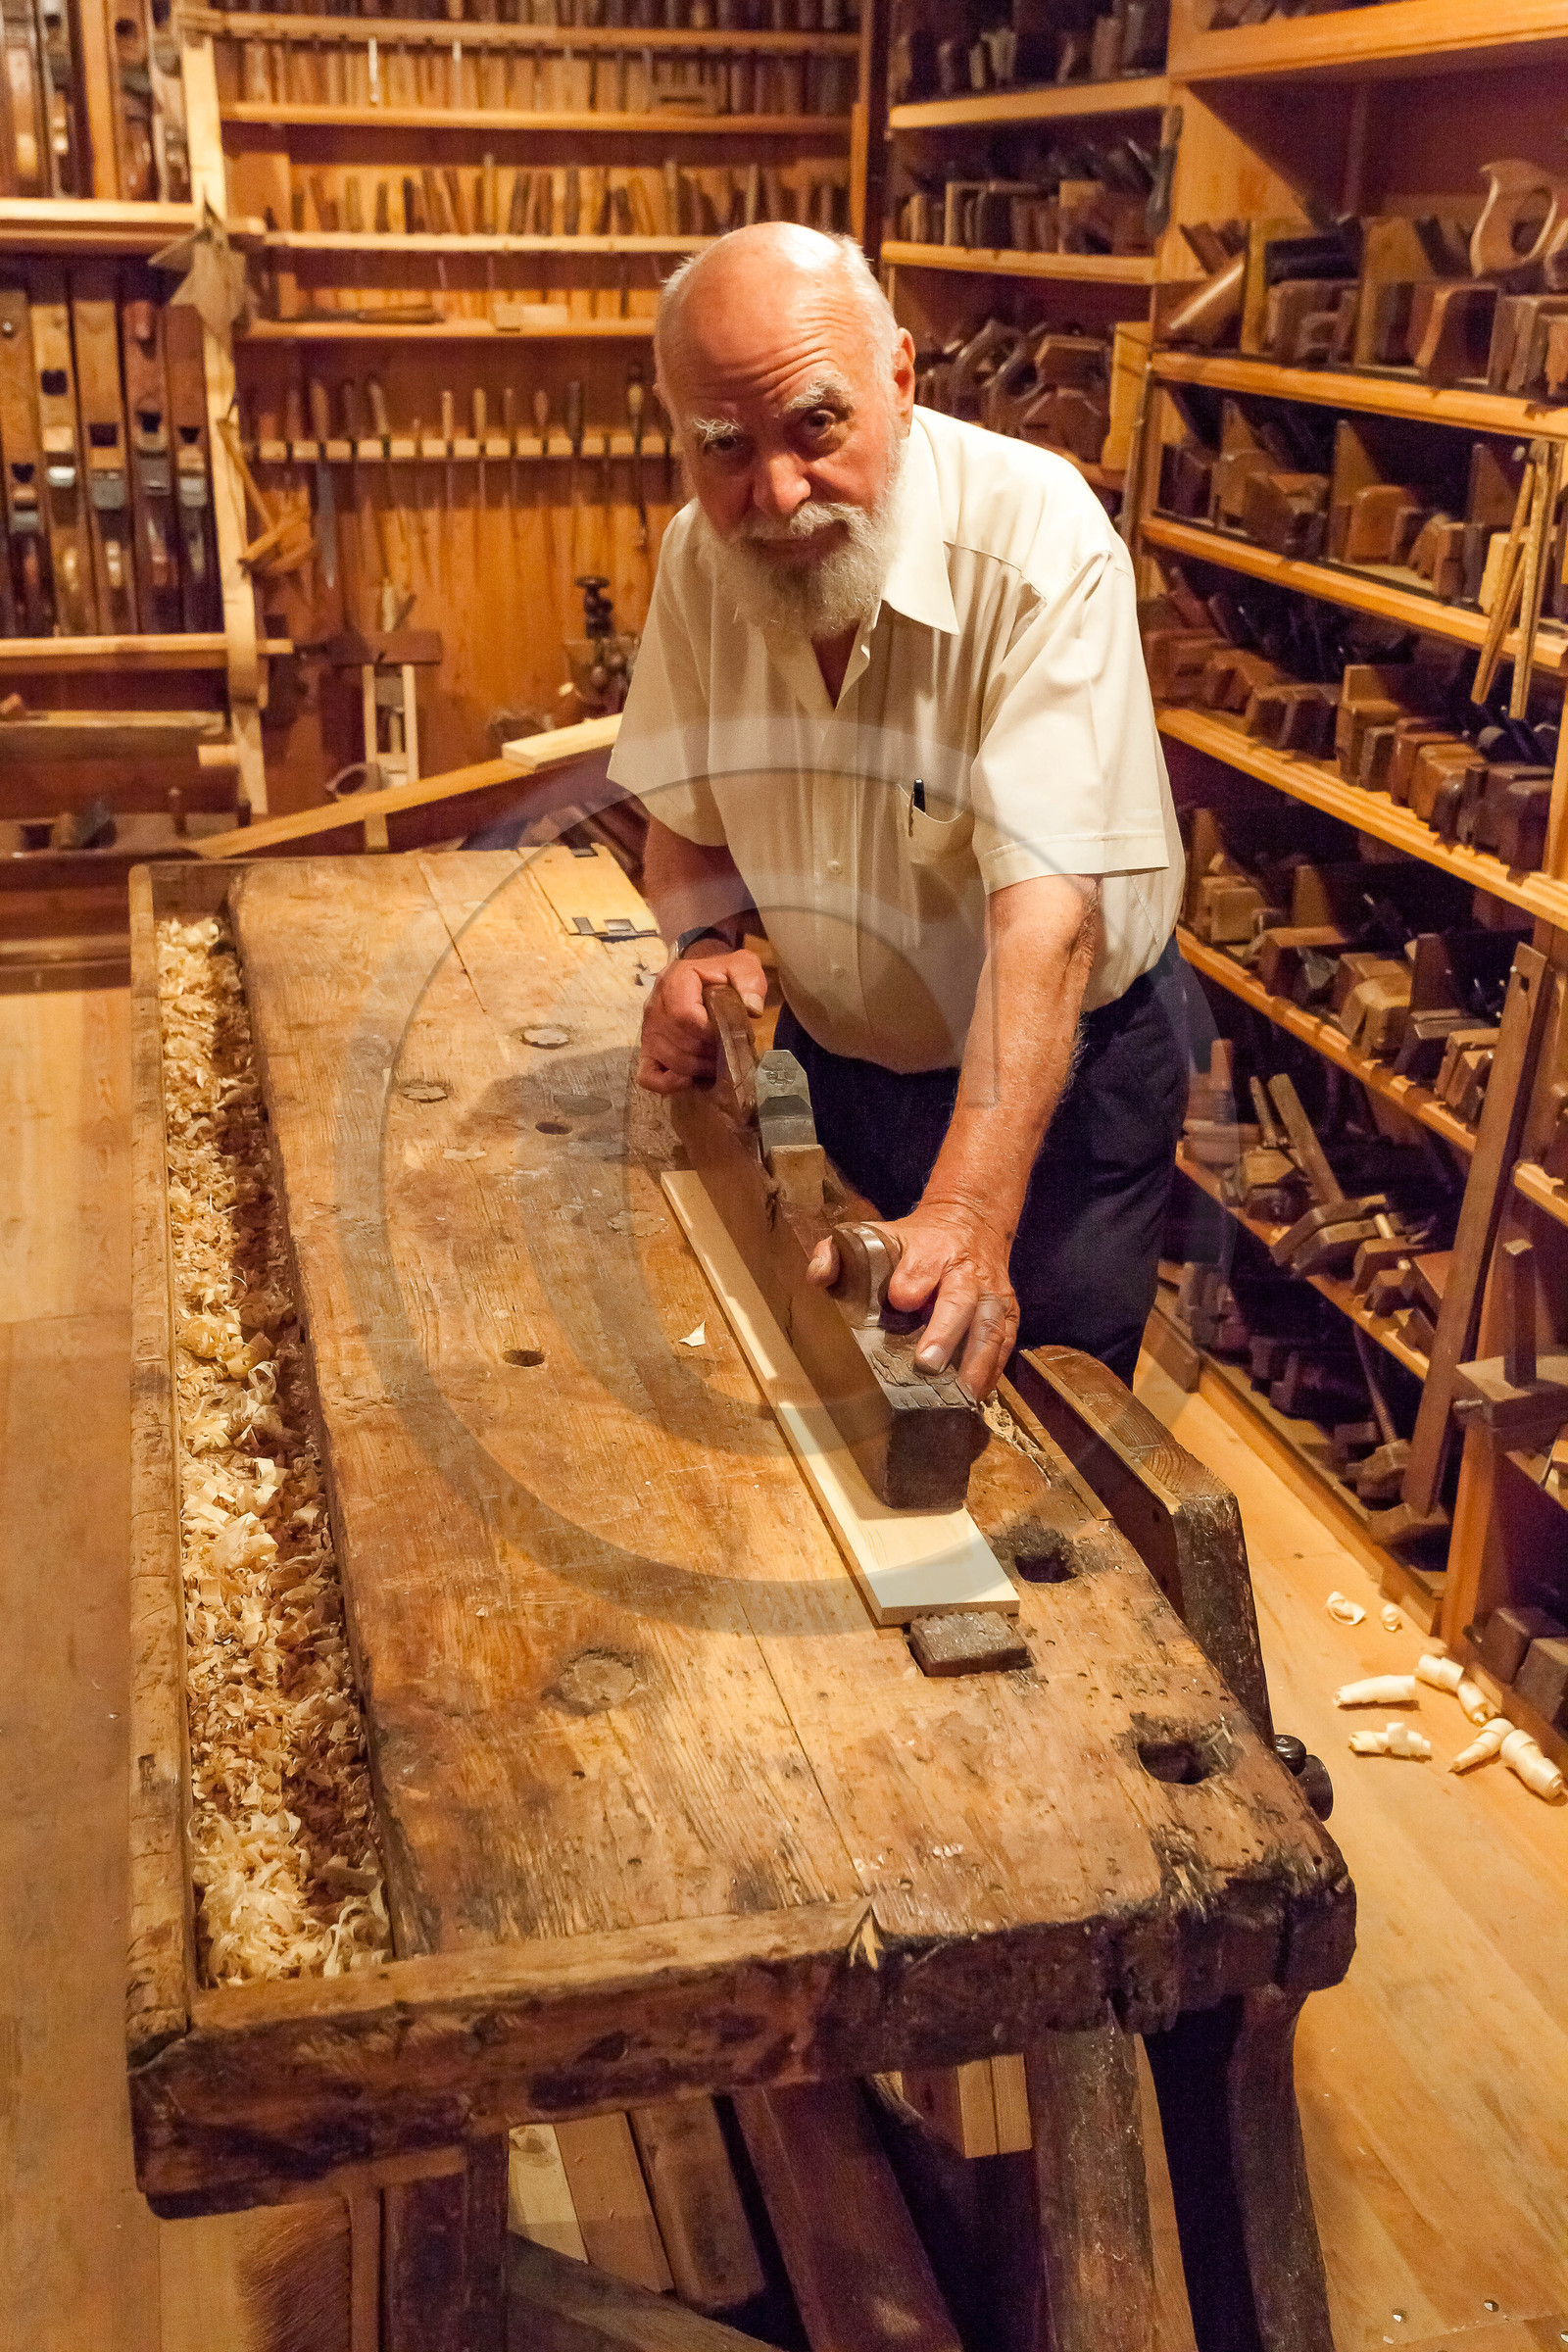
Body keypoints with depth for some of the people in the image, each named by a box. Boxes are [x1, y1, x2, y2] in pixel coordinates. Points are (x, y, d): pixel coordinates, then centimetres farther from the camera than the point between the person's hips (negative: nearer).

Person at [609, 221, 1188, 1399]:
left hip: (1057, 1069, -4)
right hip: (829, 1053, 5)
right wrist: (705, 945, -19)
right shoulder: (700, 557, -11)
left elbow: (1047, 908, -36)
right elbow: (686, 815, 4)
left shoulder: (1037, 538, -28)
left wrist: (969, 1213, -47)